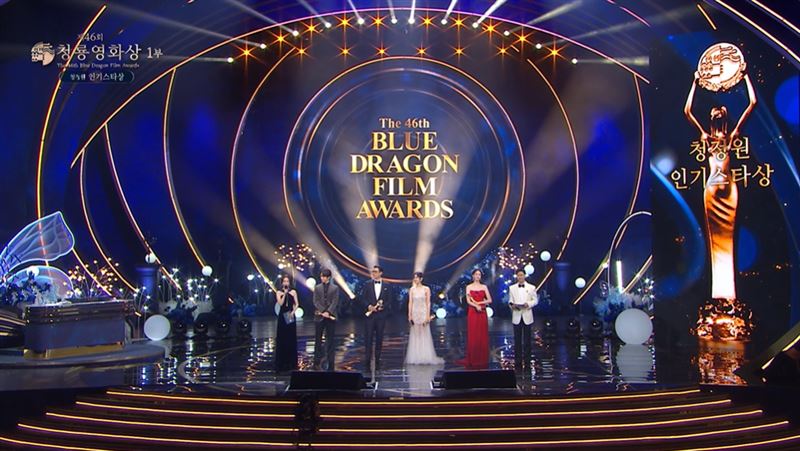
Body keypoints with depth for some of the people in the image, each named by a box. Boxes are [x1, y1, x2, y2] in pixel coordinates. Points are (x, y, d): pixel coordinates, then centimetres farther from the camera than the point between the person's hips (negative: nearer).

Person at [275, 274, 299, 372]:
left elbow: (297, 304, 2)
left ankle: (291, 362, 13)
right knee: (282, 338, -1)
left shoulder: (293, 292, 6)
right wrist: (285, 294, -16)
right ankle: (282, 363, 4)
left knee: (291, 338, 3)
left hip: (291, 316, 1)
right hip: (282, 316, -1)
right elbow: (280, 303, -11)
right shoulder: (279, 292, 3)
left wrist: (293, 312, -12)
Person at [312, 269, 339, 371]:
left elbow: (335, 302, -3)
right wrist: (323, 312, -12)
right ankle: (317, 362, 10)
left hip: (331, 316, -1)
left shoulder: (335, 288, 5)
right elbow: (316, 302, 1)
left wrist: (328, 312, -16)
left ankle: (330, 363, 3)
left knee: (330, 340, 1)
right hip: (319, 316, 1)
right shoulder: (317, 288, 9)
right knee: (318, 340, 5)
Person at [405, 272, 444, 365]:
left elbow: (428, 303, -3)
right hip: (415, 313, 2)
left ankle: (426, 357, 7)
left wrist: (428, 315, -9)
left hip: (423, 313, -2)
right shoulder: (412, 289, 6)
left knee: (424, 335, 0)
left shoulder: (426, 289, -1)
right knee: (415, 335, 4)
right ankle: (415, 358, 9)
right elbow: (410, 303, 5)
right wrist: (409, 315, -2)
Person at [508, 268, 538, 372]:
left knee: (527, 340, 2)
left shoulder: (531, 287, 4)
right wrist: (512, 305, -15)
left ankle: (527, 362, 9)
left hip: (527, 316, -1)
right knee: (517, 340, 1)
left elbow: (535, 300, 3)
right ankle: (518, 363, 6)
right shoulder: (512, 288, 8)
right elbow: (510, 300, 7)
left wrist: (528, 304, -15)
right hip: (516, 317, 1)